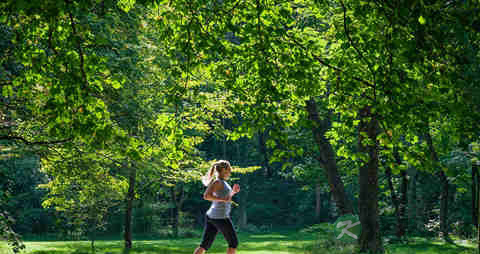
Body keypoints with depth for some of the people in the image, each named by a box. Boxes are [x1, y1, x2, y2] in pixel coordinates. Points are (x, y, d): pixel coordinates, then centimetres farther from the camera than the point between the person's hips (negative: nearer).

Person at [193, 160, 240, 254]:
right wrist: (223, 199, -22)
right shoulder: (217, 182, -12)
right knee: (233, 243, 6)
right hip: (220, 217, -9)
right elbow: (206, 196, -24)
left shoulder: (222, 182, 16)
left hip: (211, 216, 9)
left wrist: (233, 192, 16)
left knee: (204, 245, 5)